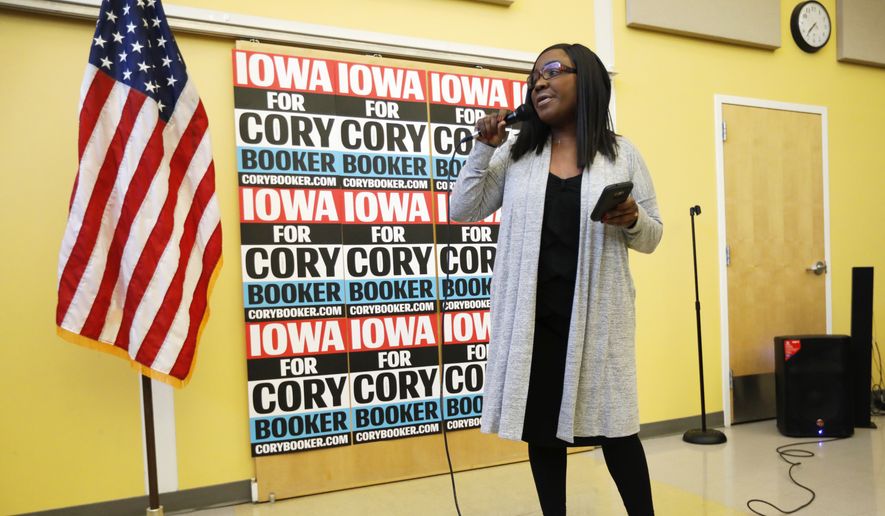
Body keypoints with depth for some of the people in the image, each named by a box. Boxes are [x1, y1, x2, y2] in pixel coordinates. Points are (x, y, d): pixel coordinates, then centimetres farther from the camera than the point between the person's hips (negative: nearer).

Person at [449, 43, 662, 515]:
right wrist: (484, 148, -4)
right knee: (542, 425, 11)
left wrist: (632, 220, -15)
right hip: (532, 314, 2)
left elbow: (652, 237, 7)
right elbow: (462, 210, 5)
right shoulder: (516, 153, 6)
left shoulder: (621, 154, 3)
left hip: (596, 313, -1)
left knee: (613, 426, 5)